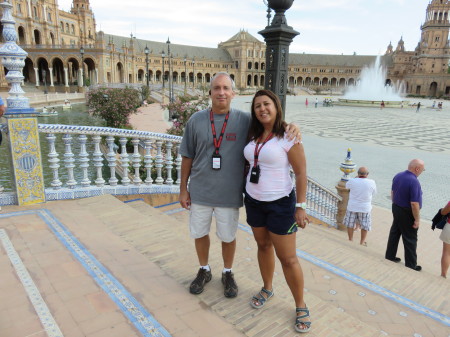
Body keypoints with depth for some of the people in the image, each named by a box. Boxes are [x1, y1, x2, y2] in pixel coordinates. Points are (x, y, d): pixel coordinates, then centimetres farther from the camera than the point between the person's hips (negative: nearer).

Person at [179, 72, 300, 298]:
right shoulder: (196, 120, -3)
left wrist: (290, 127, -18)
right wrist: (183, 189, 3)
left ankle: (228, 273, 40)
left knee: (228, 237, 14)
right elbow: (187, 157, 2)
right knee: (199, 233, 16)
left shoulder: (244, 120, -5)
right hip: (200, 191, 2)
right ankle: (204, 271, 42)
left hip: (229, 193, -1)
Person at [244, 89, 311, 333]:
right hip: (253, 201, 6)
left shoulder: (288, 137, -14)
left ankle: (301, 307, 20)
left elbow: (301, 173, -13)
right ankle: (267, 289, 39)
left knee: (288, 258, 0)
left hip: (280, 204, -6)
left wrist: (300, 206, -15)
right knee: (263, 246, 19)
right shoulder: (253, 137, 4)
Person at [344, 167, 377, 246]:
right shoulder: (371, 183, -13)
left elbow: (347, 186, 10)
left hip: (352, 207, 0)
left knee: (350, 224, 17)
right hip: (365, 208, 0)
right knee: (365, 226, 16)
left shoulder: (352, 181, -13)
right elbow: (373, 193, 4)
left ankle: (350, 239, 29)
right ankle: (362, 242, 25)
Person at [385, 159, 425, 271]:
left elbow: (392, 192, 11)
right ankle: (411, 264, 17)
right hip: (407, 213, -8)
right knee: (410, 239, 5)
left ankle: (390, 255, 30)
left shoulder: (398, 176, -1)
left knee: (394, 233, 18)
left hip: (396, 208, 8)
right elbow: (414, 203, -26)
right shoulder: (414, 182, -26)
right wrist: (417, 219, -16)